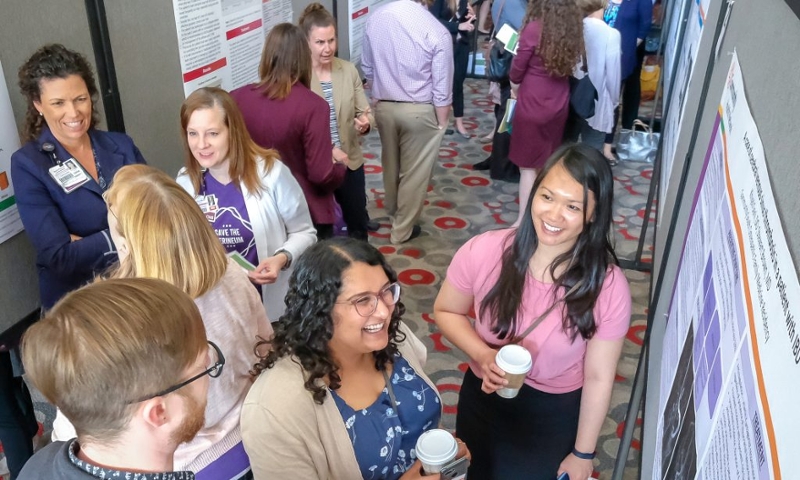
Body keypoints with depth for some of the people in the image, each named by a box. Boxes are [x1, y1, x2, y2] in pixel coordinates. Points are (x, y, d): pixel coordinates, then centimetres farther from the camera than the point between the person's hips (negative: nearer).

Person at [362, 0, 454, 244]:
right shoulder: (437, 32, -19)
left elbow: (367, 69, 6)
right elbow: (441, 91, -14)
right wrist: (441, 123, -1)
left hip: (383, 106, 5)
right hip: (420, 111, -5)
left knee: (390, 164, 24)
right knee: (415, 172, 11)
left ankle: (392, 212, 47)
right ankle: (402, 229, 25)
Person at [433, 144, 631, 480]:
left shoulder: (609, 287, -25)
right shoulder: (483, 251, -24)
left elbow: (598, 378, -14)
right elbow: (446, 312, -6)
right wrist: (483, 355, -24)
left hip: (555, 415, -1)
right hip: (484, 399, 2)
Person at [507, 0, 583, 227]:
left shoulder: (535, 28, -16)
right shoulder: (572, 29, 0)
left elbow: (517, 69, -8)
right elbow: (569, 65, 10)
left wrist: (515, 88, 14)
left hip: (533, 103, -6)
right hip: (558, 104, 6)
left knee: (529, 165, 3)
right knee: (548, 164, 18)